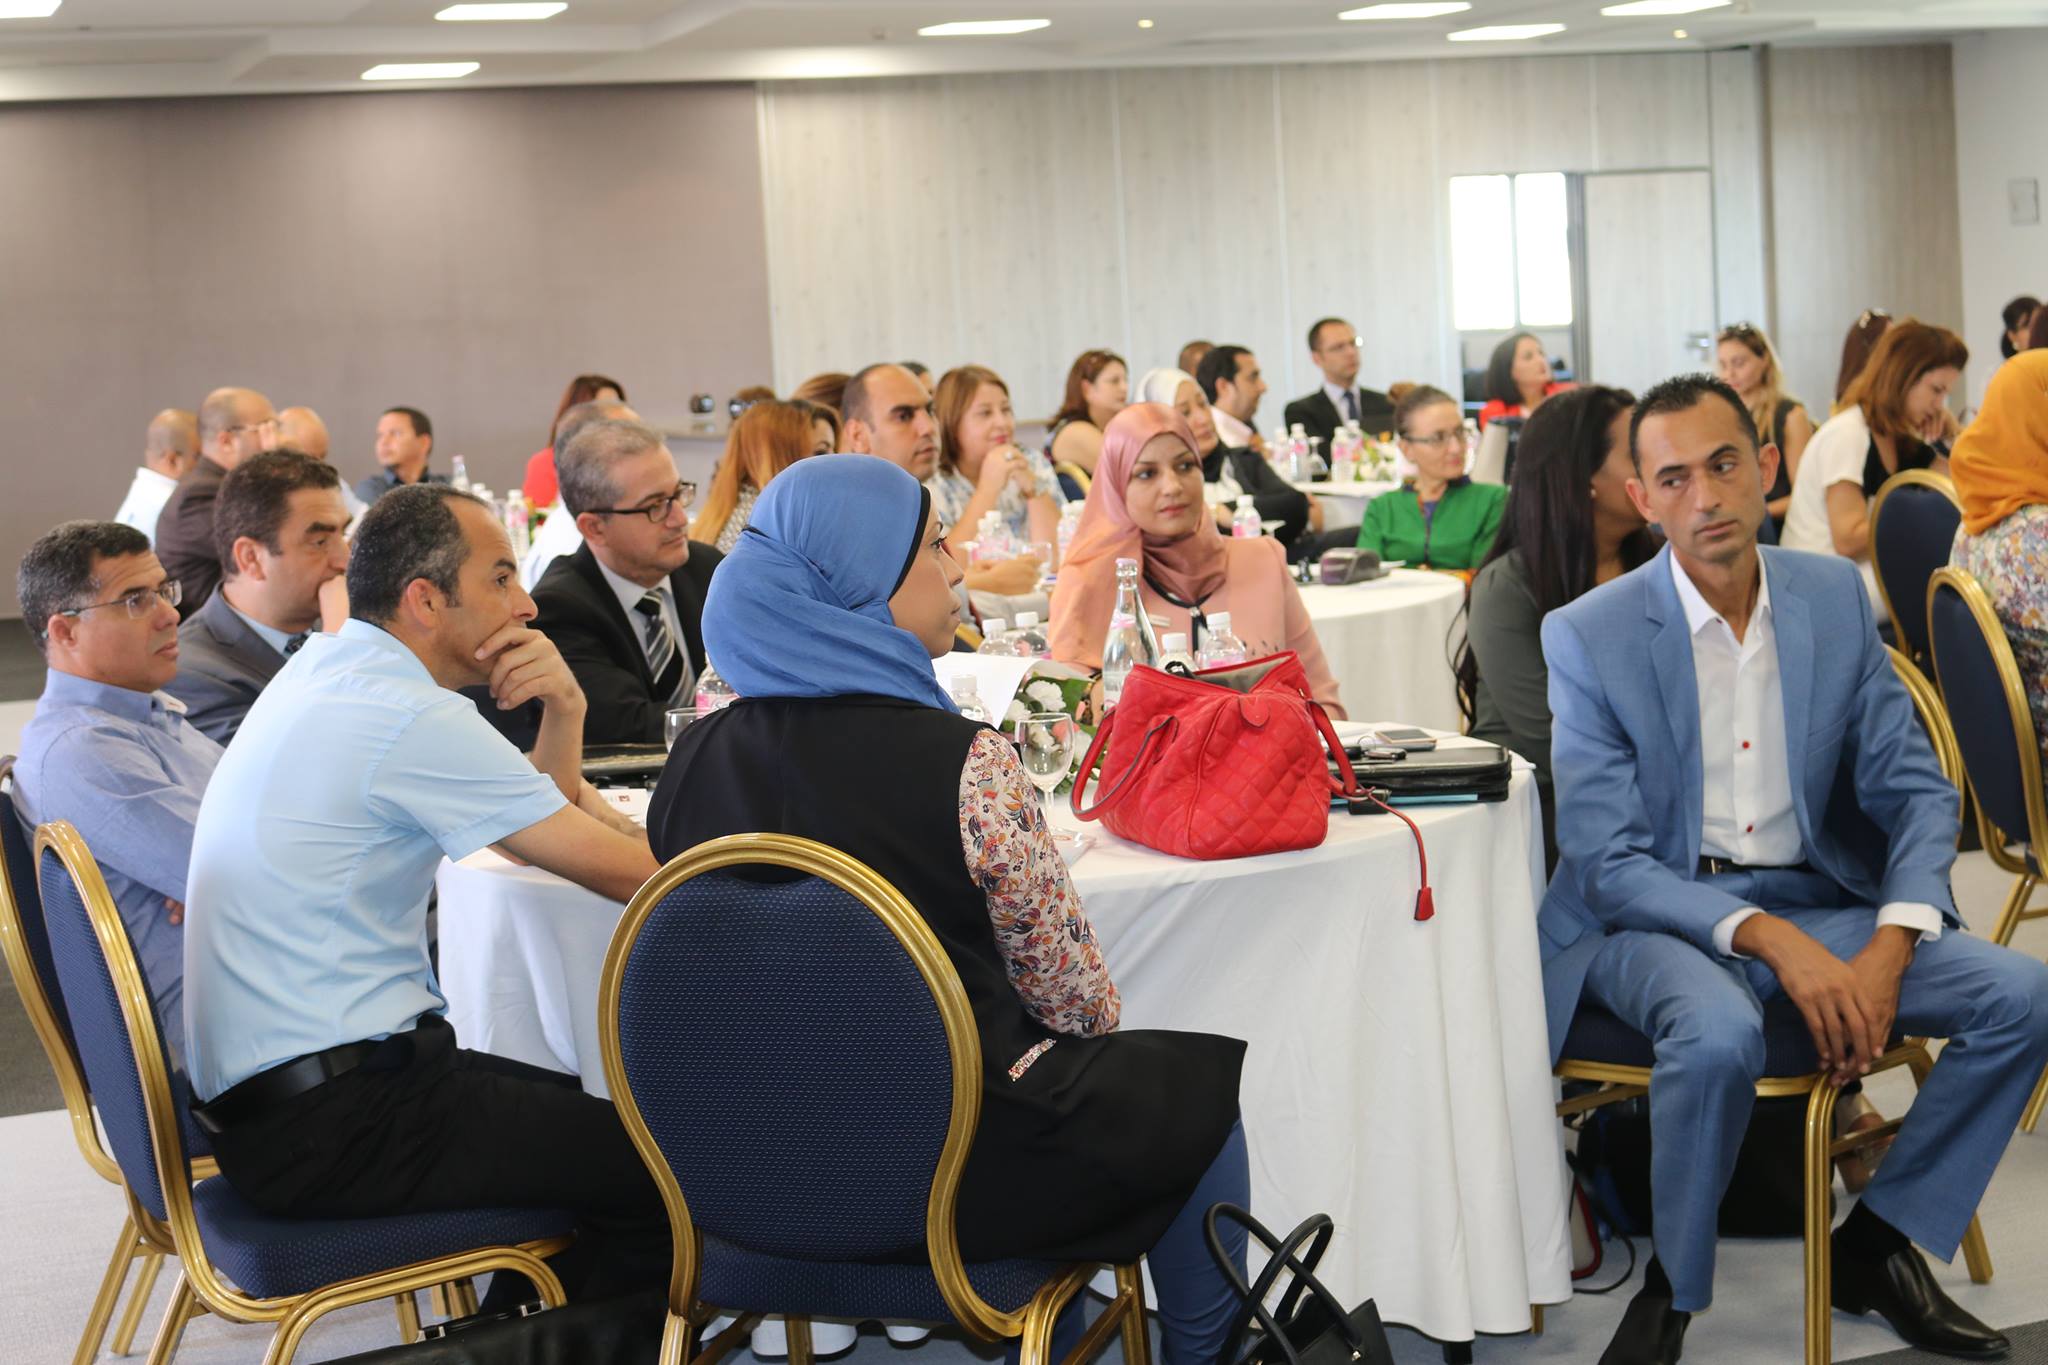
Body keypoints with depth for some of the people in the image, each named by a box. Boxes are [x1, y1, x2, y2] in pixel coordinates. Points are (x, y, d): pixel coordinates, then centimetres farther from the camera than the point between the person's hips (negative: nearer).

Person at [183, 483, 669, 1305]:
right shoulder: (410, 718, -18)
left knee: (599, 1116, 24)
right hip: (331, 1130, -10)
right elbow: (628, 873, -15)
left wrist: (563, 709, -2)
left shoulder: (325, 669, 12)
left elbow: (544, 819, 17)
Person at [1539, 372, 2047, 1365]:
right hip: (1654, 914, -4)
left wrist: (1888, 948, -16)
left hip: (1814, 903, 4)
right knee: (1719, 1033, -37)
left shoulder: (1834, 597, 2)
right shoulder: (1587, 636, -10)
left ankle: (1874, 1244, 3)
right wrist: (1768, 940, -27)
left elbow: (1913, 789, 3)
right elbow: (1605, 862, -13)